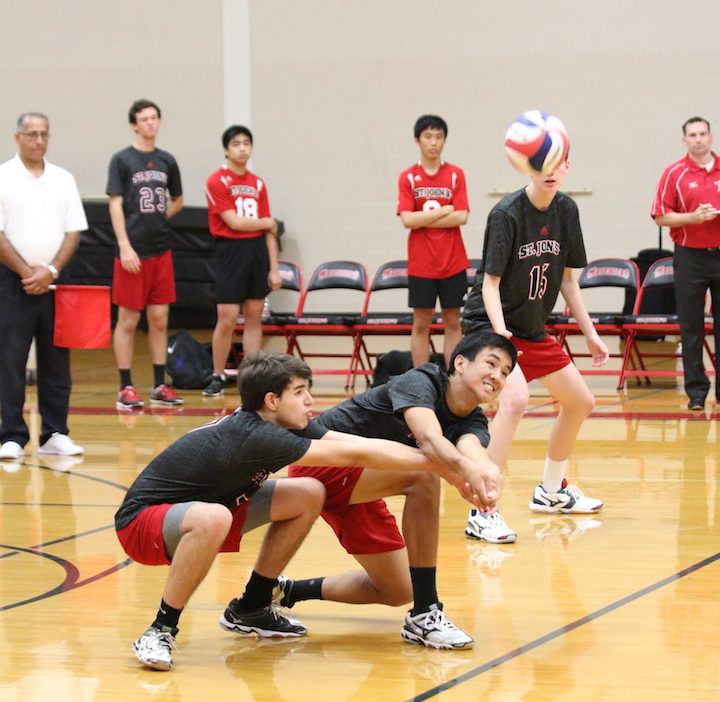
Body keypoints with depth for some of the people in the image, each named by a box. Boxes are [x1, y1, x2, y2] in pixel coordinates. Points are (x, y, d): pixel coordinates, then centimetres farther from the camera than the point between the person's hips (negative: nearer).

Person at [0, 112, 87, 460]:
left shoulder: (63, 180, 9)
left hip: (53, 282, 3)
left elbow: (73, 232, 6)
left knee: (56, 362, 4)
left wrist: (50, 271, -7)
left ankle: (55, 434, 10)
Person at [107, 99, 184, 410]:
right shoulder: (122, 160, -3)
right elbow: (115, 204, -7)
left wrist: (159, 219, 6)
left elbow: (177, 201, 22)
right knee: (128, 320, -1)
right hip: (133, 251, -4)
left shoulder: (167, 161, 10)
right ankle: (125, 388, 3)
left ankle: (159, 386, 12)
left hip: (161, 250, 5)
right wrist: (125, 247, -15)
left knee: (159, 319, 6)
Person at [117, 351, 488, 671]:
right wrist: (443, 466, -23)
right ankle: (160, 632, -24)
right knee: (214, 519, -43)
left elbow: (360, 444, -5)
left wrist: (447, 466, -12)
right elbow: (356, 454, -29)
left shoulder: (274, 425, -3)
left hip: (190, 512, 9)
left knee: (308, 495, 0)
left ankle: (250, 609, 14)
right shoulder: (256, 437, -30)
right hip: (141, 522, -9)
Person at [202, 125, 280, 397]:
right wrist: (267, 222, 1)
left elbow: (269, 230, 10)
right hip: (231, 250, -5)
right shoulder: (217, 181, -6)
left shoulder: (257, 184, 10)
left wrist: (274, 268, 6)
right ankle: (217, 377, 9)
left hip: (258, 251, 5)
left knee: (254, 316, 6)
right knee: (227, 319, -4)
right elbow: (234, 222, -13)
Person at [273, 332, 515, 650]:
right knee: (424, 473, -32)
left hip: (359, 489, 9)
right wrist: (468, 470, -63)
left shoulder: (473, 423, -2)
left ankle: (285, 591, 28)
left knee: (395, 592, 11)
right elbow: (429, 439, -42)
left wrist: (487, 472, -54)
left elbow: (471, 449, -28)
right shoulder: (420, 382, -21)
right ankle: (424, 616, -28)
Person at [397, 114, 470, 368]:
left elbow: (461, 217, -8)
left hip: (453, 262, 1)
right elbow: (407, 220, -11)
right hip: (420, 263, -1)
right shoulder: (407, 177, 0)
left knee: (452, 322, 5)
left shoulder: (455, 174, 1)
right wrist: (444, 210, -11)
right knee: (421, 323, 3)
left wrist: (423, 219, -11)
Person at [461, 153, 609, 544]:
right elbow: (490, 282, -21)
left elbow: (567, 279, 11)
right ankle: (482, 513, -29)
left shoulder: (566, 210, 1)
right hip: (491, 325, -8)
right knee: (516, 399, -31)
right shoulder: (507, 214, -20)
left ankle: (551, 491, 37)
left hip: (533, 328, 8)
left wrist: (590, 333, 12)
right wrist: (500, 331, -36)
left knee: (581, 402, 16)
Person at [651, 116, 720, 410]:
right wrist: (692, 217, -16)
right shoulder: (674, 174, 0)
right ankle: (696, 391, 6)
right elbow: (661, 216, -3)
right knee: (691, 328, 1)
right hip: (690, 257, -2)